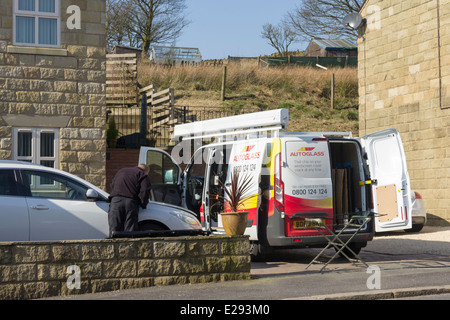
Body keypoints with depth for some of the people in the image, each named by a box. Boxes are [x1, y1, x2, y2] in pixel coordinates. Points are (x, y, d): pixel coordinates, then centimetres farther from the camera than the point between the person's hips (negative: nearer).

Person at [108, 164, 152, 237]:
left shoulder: (121, 171, 30)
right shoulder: (143, 175, 11)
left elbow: (112, 185, 34)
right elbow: (145, 191, -3)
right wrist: (143, 205, 9)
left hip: (115, 201, 3)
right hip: (131, 201, -3)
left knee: (114, 231, -2)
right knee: (130, 230, -4)